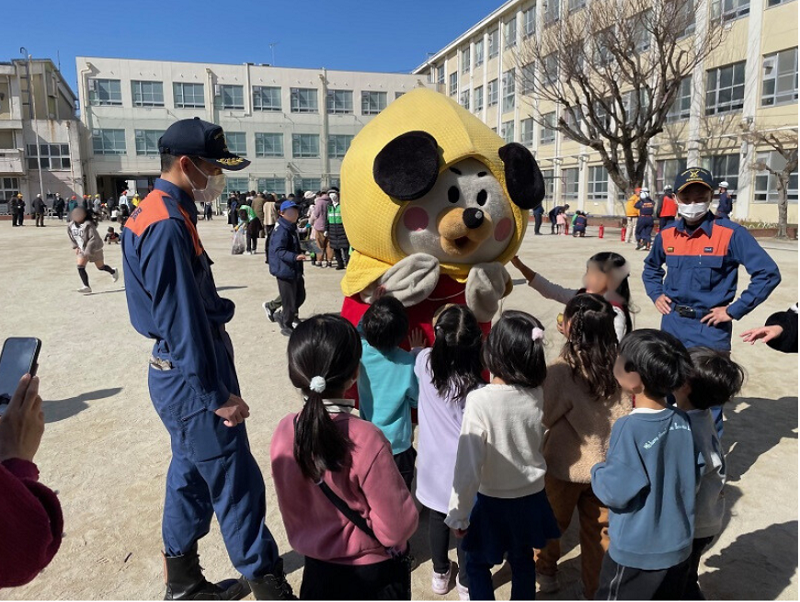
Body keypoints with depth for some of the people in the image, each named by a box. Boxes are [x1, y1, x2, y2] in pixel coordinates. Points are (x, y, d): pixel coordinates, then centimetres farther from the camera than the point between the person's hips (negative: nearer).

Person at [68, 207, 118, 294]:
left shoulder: (88, 225, -26)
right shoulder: (71, 225, -4)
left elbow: (94, 239, -28)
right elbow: (72, 237, 15)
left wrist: (88, 252, -30)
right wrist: (75, 246, 8)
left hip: (94, 249, -6)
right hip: (82, 249, 6)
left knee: (101, 267, 8)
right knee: (80, 267, -9)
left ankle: (113, 272, 40)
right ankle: (86, 287, -5)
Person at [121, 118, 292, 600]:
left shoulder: (157, 214, 11)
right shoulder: (168, 225, -21)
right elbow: (181, 321, -23)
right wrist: (216, 396, -19)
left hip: (182, 373, 10)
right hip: (192, 379, -10)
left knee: (192, 474, 20)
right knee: (238, 484, 1)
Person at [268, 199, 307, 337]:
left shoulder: (292, 228, 12)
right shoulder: (281, 231, -20)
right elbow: (279, 251, -30)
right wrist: (295, 257, -41)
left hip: (295, 270, 10)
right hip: (285, 271, -10)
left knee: (300, 296, 17)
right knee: (289, 301, 1)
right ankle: (287, 327, 19)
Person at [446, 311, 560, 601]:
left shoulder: (480, 400, -28)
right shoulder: (537, 395, -14)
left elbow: (469, 464, -23)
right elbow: (538, 441, 1)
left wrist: (458, 513, -12)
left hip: (492, 500, -4)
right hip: (531, 496, 4)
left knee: (477, 564, 19)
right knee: (522, 560, 26)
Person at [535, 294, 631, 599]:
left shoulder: (562, 371, -28)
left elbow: (545, 418, -14)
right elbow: (627, 411, 1)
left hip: (565, 467, -3)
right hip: (608, 465, 3)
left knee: (554, 522, 23)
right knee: (599, 530, 21)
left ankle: (545, 571, 46)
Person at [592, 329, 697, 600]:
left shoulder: (629, 428, -26)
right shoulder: (682, 421, -7)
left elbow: (615, 492, -23)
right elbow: (692, 478, 5)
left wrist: (598, 471, -4)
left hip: (635, 553, -6)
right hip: (679, 547, 6)